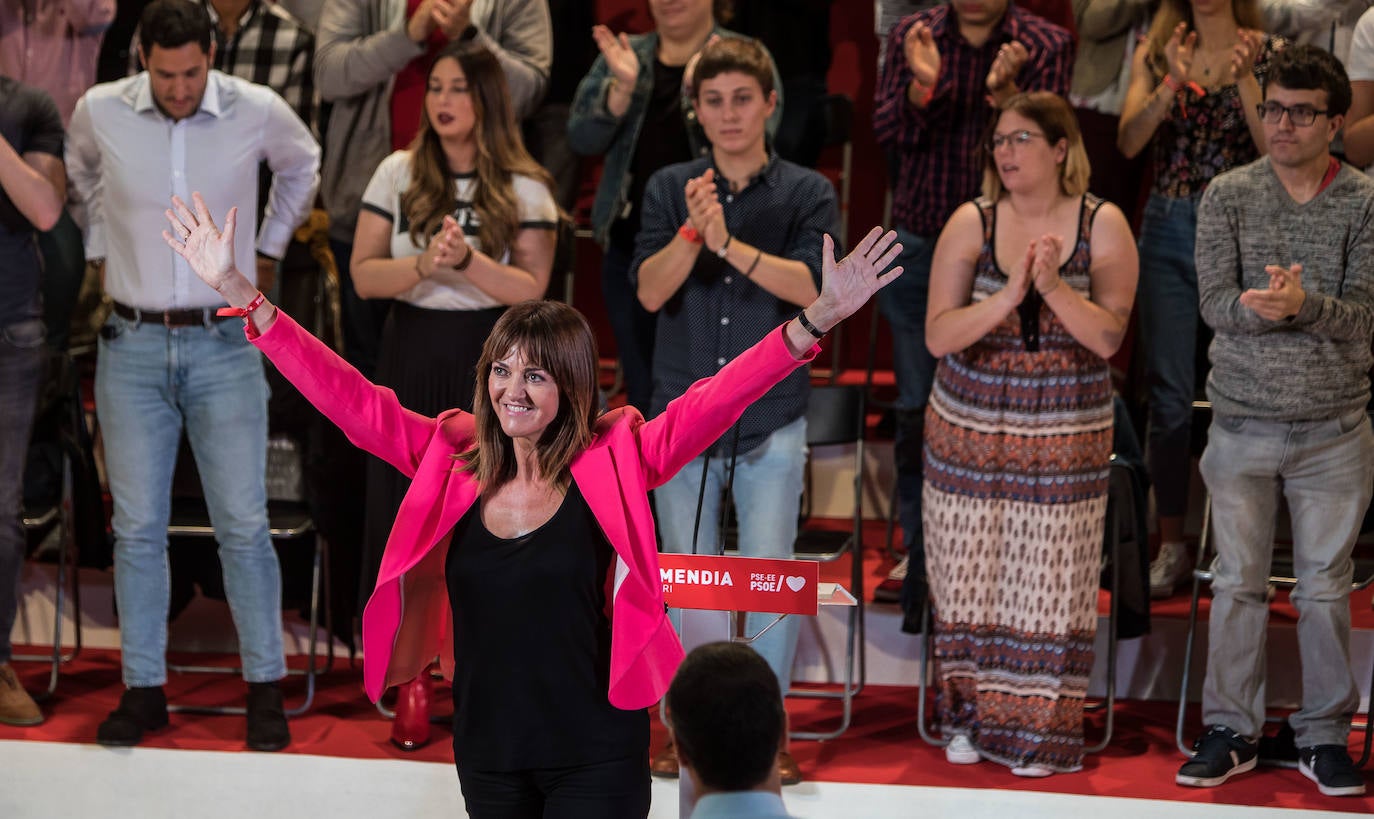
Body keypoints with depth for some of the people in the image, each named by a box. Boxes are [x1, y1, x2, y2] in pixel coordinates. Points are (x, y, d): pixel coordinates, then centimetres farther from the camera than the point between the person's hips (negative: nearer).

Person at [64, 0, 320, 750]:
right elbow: (76, 171, 21)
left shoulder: (258, 112, -6)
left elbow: (302, 163, 17)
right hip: (133, 345, 1)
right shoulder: (99, 112, -4)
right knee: (138, 527, 3)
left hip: (224, 346, -1)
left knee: (243, 524, -1)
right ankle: (143, 689, 12)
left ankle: (264, 686, 9)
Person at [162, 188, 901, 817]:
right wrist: (240, 293, -4)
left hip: (595, 757, -4)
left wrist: (818, 318, -29)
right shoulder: (452, 460, 1)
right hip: (487, 754, 4)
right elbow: (349, 398, 1)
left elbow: (715, 399, -17)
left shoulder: (615, 461, -7)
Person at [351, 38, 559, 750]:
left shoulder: (524, 188, 0)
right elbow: (364, 276, 0)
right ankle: (414, 681, 14)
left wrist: (468, 261, -20)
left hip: (487, 365, -2)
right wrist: (424, 266, -18)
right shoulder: (398, 174, 4)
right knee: (407, 512, 3)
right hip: (411, 360, 2)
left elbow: (531, 289, -5)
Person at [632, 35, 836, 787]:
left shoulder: (807, 193, -1)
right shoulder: (669, 189, 2)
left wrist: (730, 244, -26)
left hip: (771, 421, -1)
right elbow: (650, 291, -8)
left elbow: (814, 287, -15)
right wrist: (693, 230, -25)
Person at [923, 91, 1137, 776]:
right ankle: (970, 717, 24)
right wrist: (1009, 296, -25)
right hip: (969, 430, 1)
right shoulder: (971, 224, -4)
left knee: (1049, 574, 2)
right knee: (970, 572, 8)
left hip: (1066, 438, -1)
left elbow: (1108, 337, -12)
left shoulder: (1104, 226, -5)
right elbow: (938, 335, -12)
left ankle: (1040, 729, 14)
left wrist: (1053, 286, -26)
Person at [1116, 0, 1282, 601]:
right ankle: (1171, 546, 11)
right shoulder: (1156, 52, 6)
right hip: (1168, 230, 2)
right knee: (1168, 395, 3)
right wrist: (1172, 83, -21)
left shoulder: (1266, 53, 1)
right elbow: (1128, 141, -7)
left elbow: (1275, 148, -10)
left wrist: (1245, 79, -22)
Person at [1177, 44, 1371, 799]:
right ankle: (1231, 732, 17)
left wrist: (1303, 304, -30)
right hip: (1243, 425, 1)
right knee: (1237, 582, 7)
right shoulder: (1228, 197, 0)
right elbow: (1215, 303, -9)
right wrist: (1265, 308, -30)